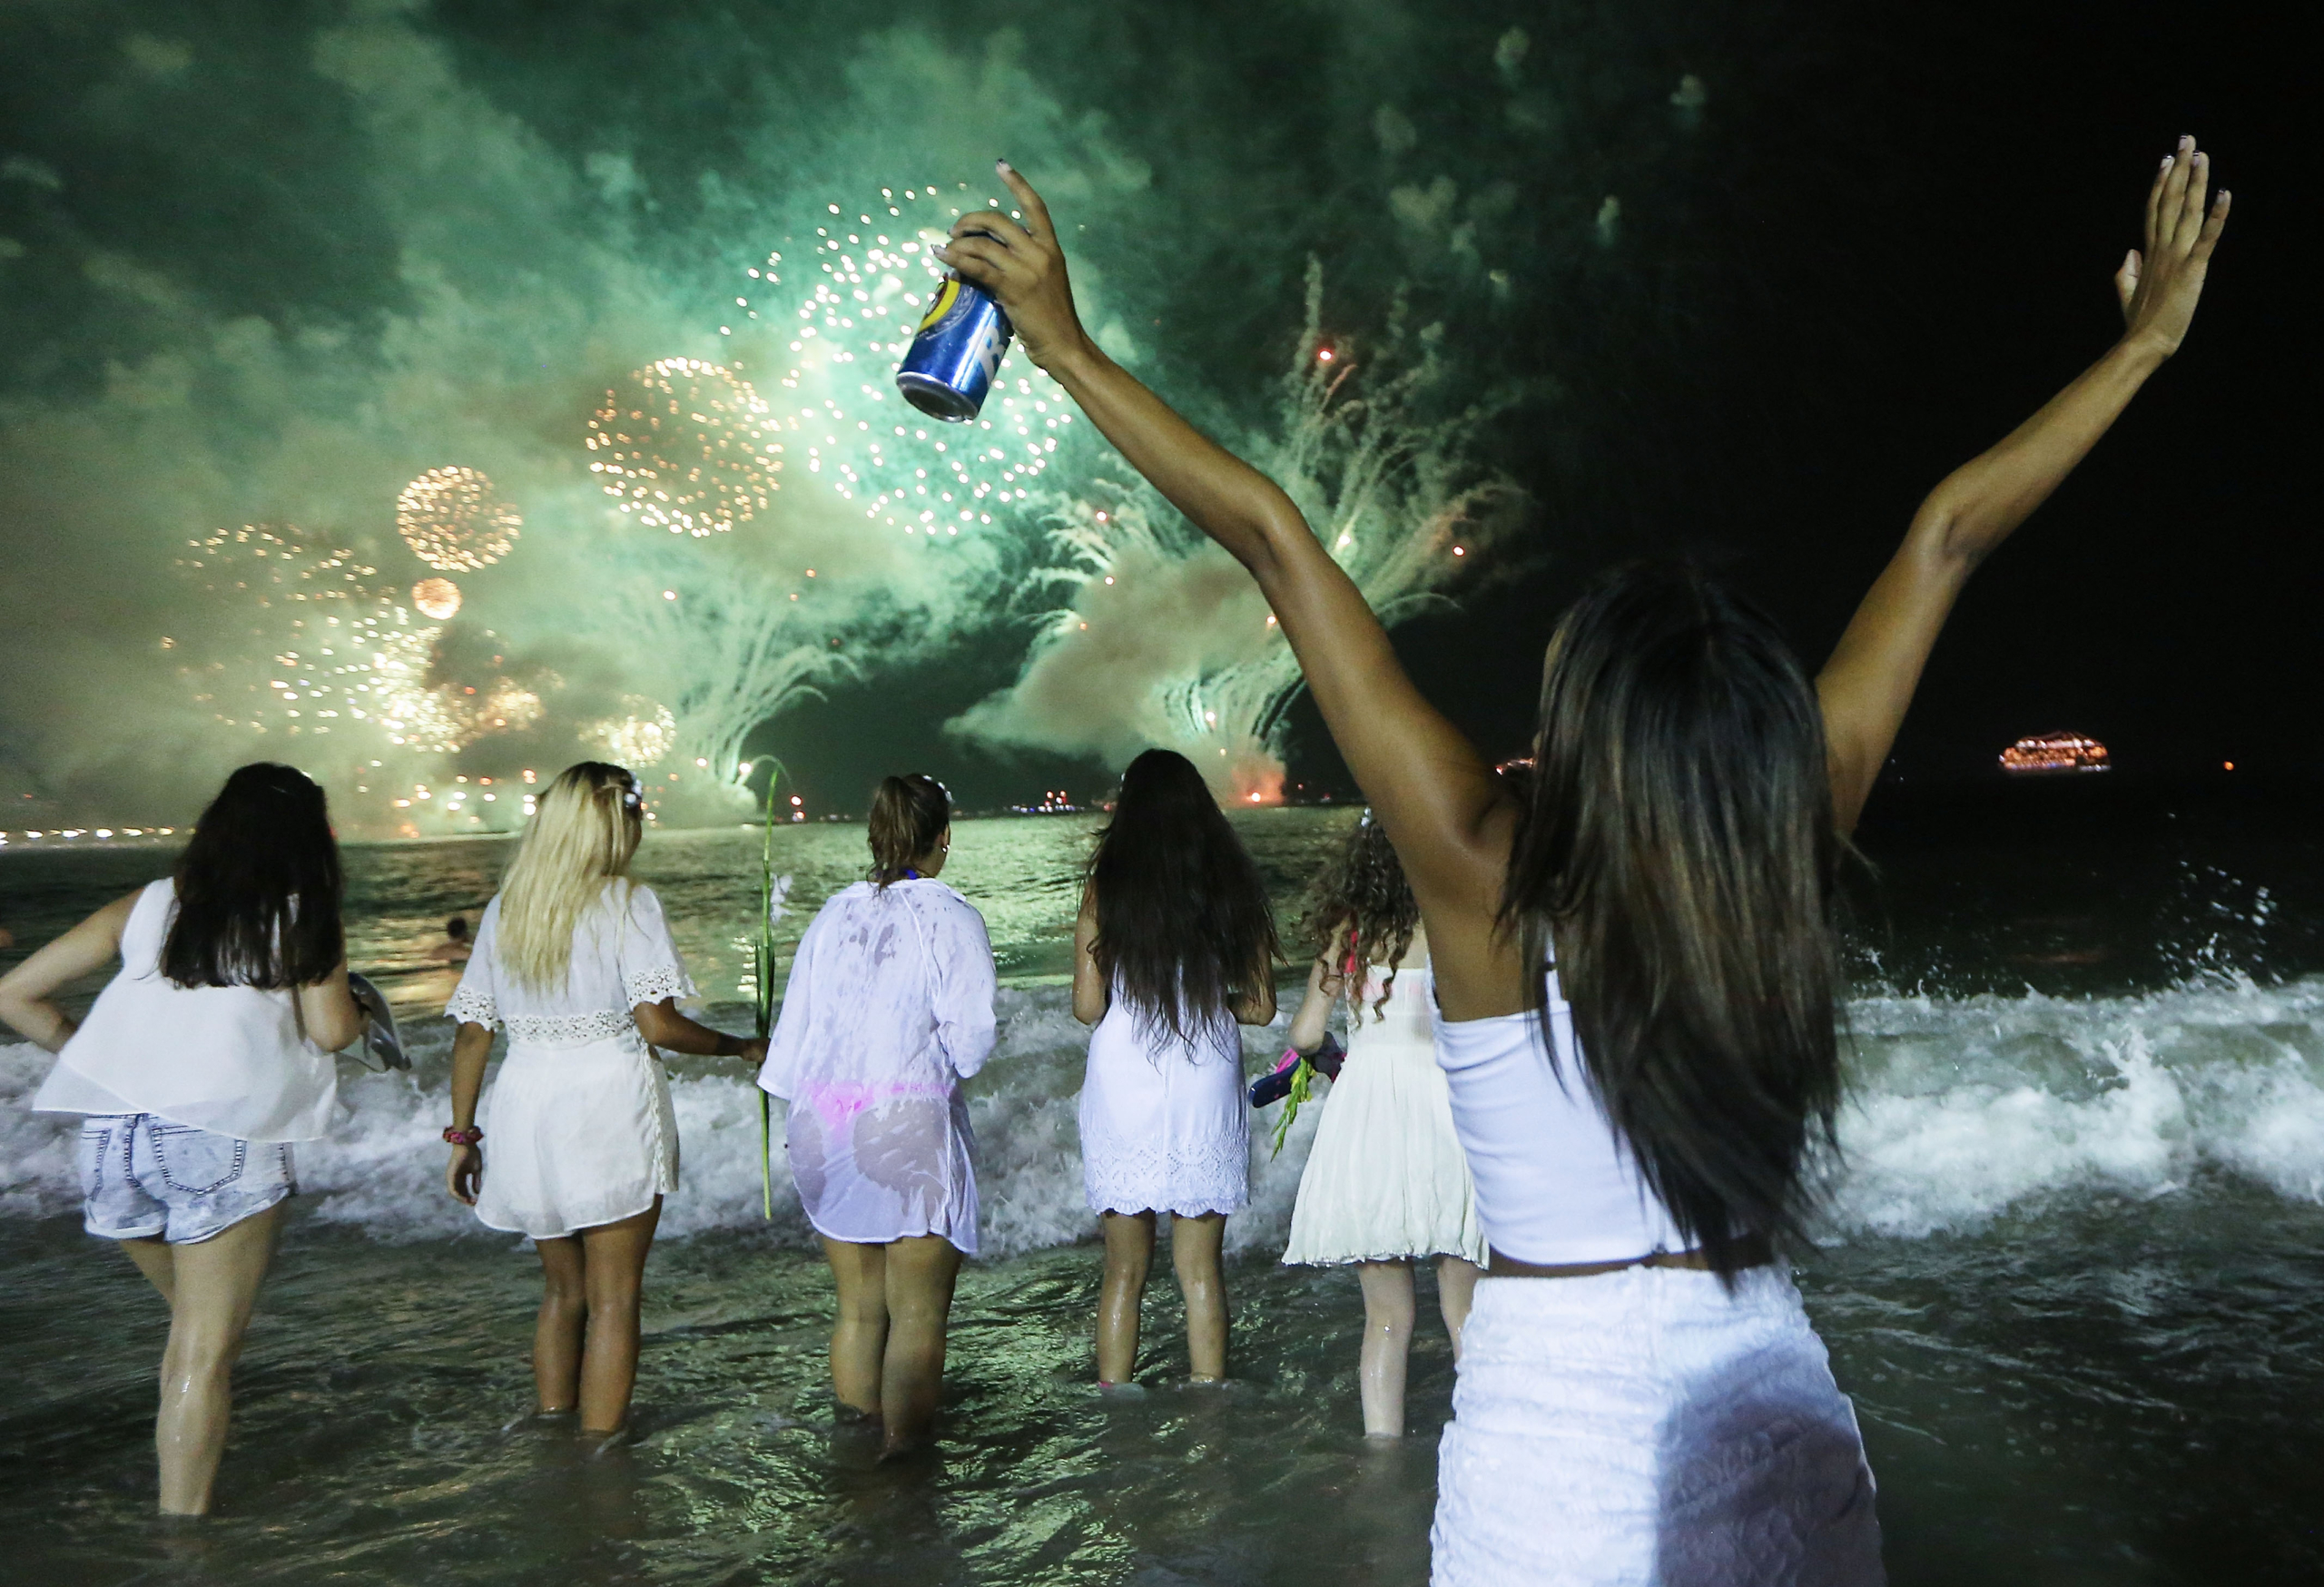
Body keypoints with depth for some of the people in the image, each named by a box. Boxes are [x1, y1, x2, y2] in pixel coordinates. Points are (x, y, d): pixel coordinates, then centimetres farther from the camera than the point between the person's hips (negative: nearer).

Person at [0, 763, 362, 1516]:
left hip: (111, 1134, 5)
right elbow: (329, 1031, -5)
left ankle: (180, 1500, 27)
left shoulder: (146, 905, 16)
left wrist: (86, 1053, 26)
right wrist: (357, 1013, 16)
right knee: (206, 1353, 4)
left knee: (194, 1322, 24)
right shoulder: (304, 919, 5)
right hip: (220, 1137, -4)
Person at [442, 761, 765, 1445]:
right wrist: (741, 1048, -4)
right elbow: (656, 1023, -18)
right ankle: (600, 1449, 10)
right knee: (613, 1299, 5)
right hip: (610, 1105, -6)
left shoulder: (504, 908, 8)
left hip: (526, 1105, 6)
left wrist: (462, 1135, 12)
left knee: (563, 1287, 21)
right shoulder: (626, 902, -9)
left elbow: (472, 1032, 7)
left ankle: (551, 1428, 29)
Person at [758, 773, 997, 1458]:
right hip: (908, 1119, -5)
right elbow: (970, 1036, -10)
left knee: (857, 1307, 15)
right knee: (917, 1315, 3)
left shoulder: (833, 914, 8)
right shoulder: (949, 918, -6)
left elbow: (795, 1023, 11)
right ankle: (903, 1452, 6)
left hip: (824, 1122, 6)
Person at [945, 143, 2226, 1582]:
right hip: (1784, 1436, 3)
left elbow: (1276, 541, -18)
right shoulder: (1790, 867, -13)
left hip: (1553, 1450, -3)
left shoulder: (1493, 888, -20)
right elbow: (1948, 539, -3)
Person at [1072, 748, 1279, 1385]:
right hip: (1207, 1087, 1)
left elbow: (1087, 1006, -6)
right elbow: (1260, 1006, 3)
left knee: (1124, 1270, 11)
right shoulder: (1233, 884, 1)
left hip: (1121, 1084, -1)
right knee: (1201, 1268, 11)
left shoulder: (1106, 885, -5)